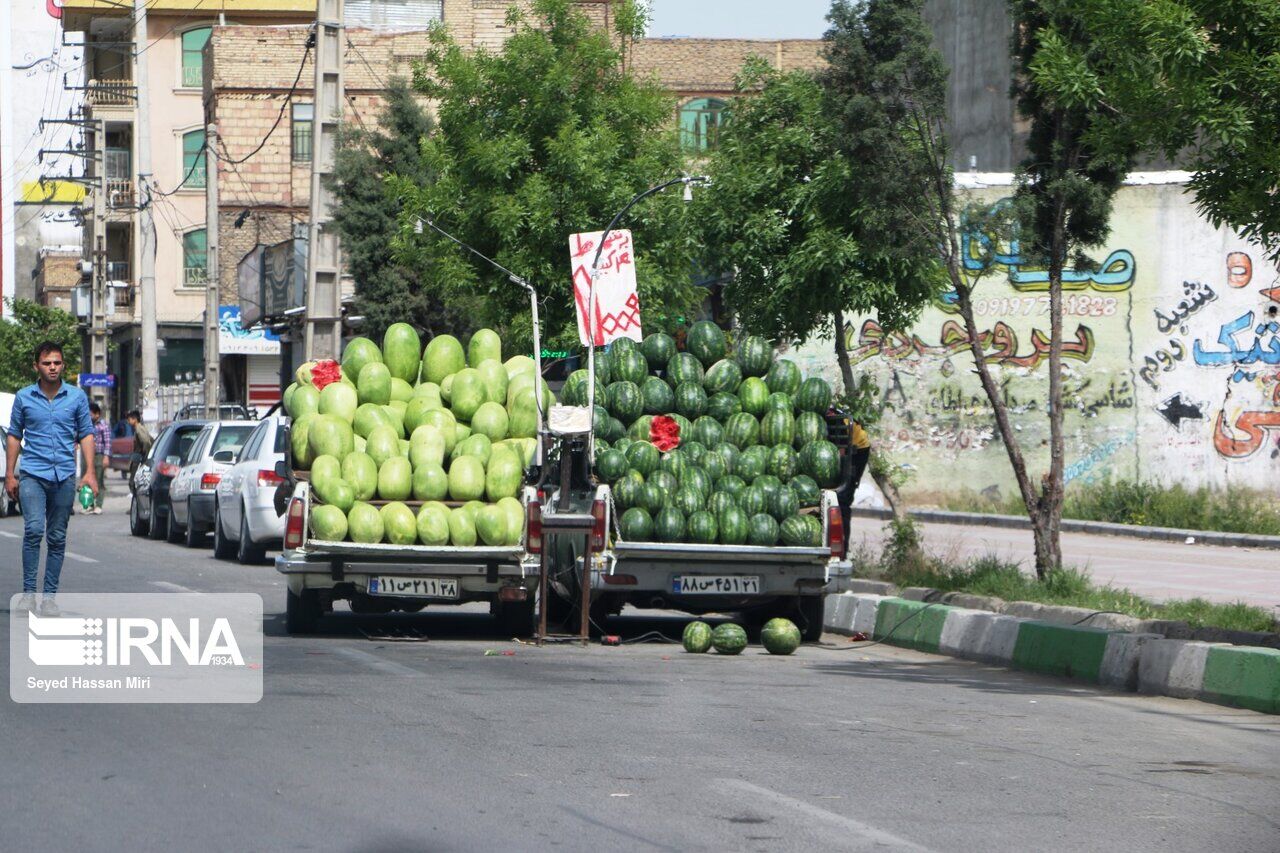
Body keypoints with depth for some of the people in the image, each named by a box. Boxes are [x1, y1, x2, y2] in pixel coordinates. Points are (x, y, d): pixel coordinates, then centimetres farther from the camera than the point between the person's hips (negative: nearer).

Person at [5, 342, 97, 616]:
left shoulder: (77, 397, 6)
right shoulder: (24, 397, 5)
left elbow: (86, 434, 10)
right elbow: (14, 436, 12)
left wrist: (90, 472, 0)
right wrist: (10, 475, 8)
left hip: (64, 477, 2)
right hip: (32, 474, -2)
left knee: (57, 537, 4)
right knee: (34, 529, -19)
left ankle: (50, 596, 9)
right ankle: (28, 591, -14)